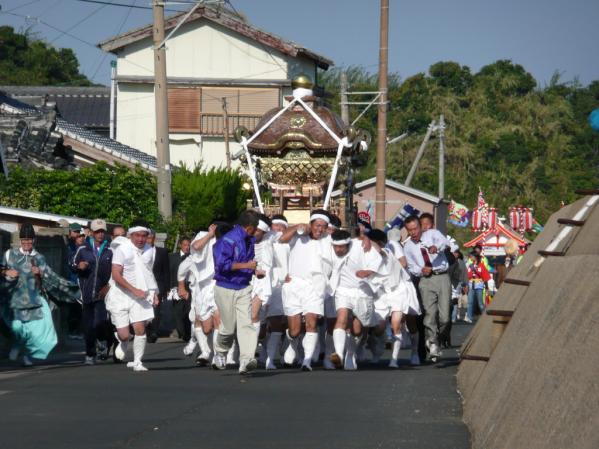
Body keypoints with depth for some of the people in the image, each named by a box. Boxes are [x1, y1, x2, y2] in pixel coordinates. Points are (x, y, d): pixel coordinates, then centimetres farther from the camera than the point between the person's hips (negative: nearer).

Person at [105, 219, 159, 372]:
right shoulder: (122, 249, -10)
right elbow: (116, 275, -16)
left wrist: (154, 293, 16)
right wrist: (134, 290, -22)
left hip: (140, 295, 4)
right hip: (121, 295, -4)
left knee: (140, 329, -10)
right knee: (124, 334, -6)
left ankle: (137, 362, 2)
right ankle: (123, 342, 31)